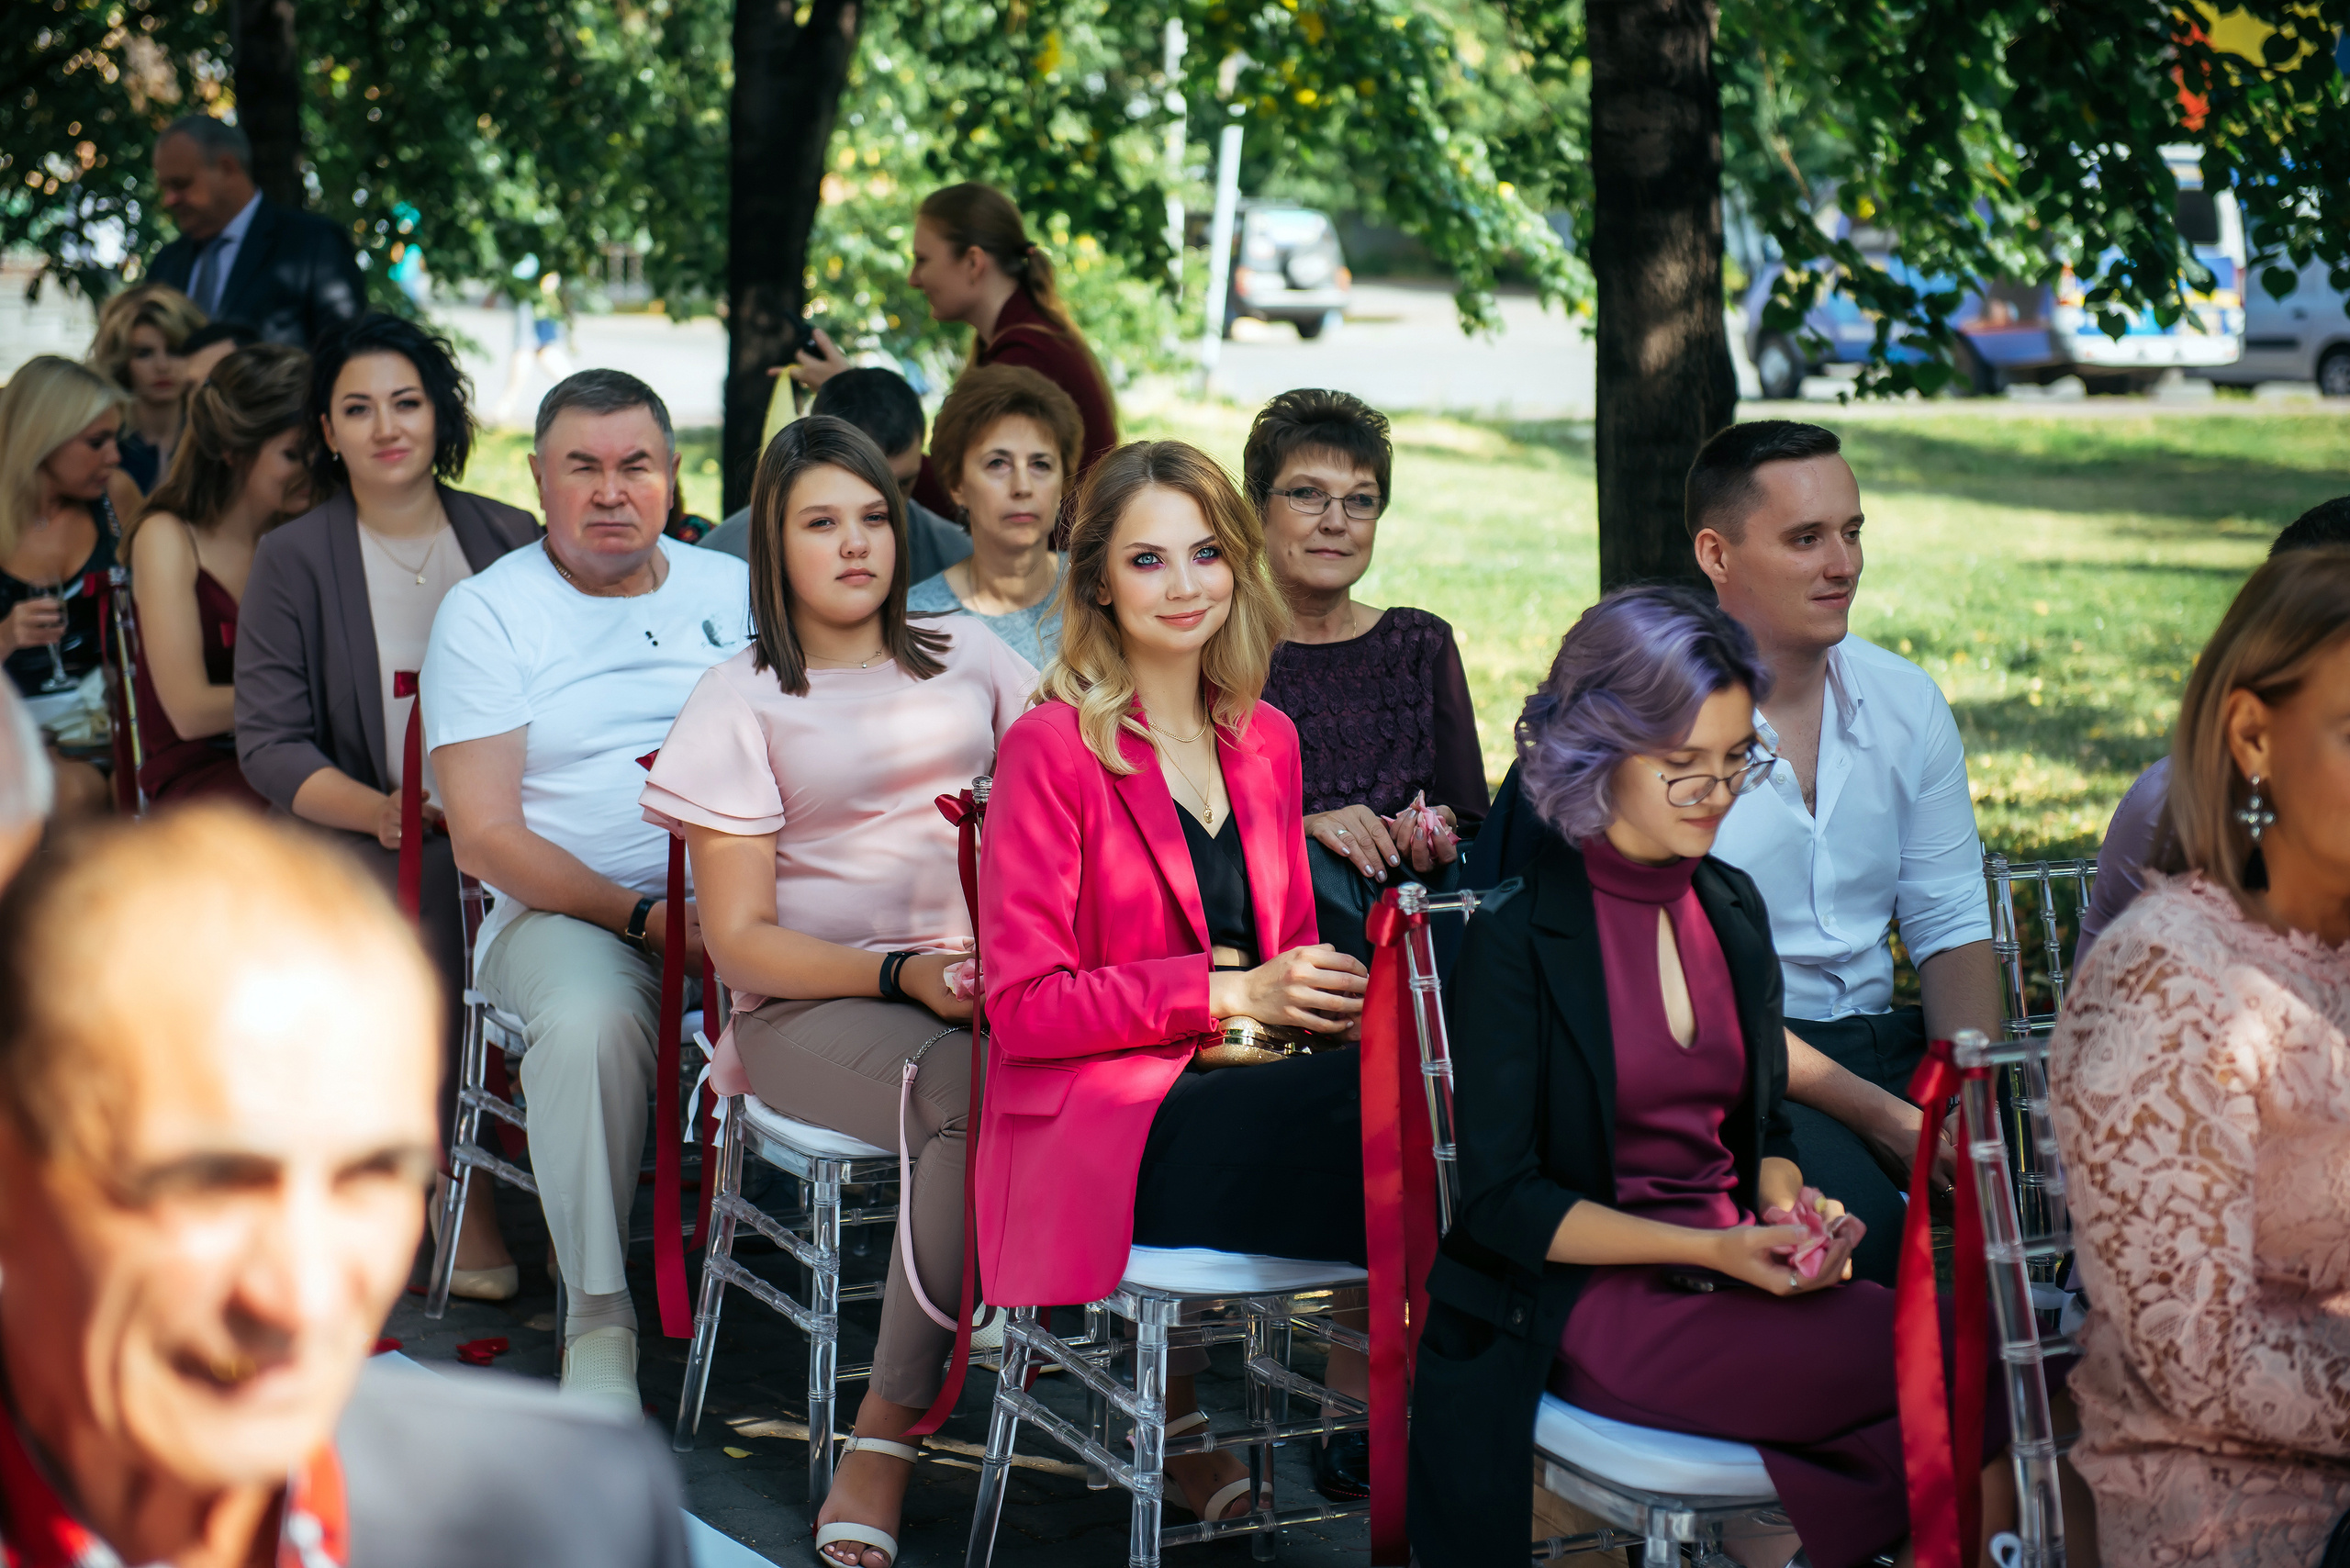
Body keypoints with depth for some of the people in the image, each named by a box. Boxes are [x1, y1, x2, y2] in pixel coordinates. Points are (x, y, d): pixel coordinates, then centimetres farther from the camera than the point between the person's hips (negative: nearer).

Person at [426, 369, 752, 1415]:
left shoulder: (734, 590, 17)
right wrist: (643, 918, -17)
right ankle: (597, 1322, -22)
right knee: (590, 1017, -37)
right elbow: (486, 838, -4)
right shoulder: (487, 613, 4)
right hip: (566, 909, -3)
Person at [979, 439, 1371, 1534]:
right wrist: (1229, 992, -15)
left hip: (1237, 1087, 7)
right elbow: (1022, 1005, -8)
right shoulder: (1051, 749, -3)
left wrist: (1331, 994, -1)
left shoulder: (1264, 741, 17)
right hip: (1098, 1125, -6)